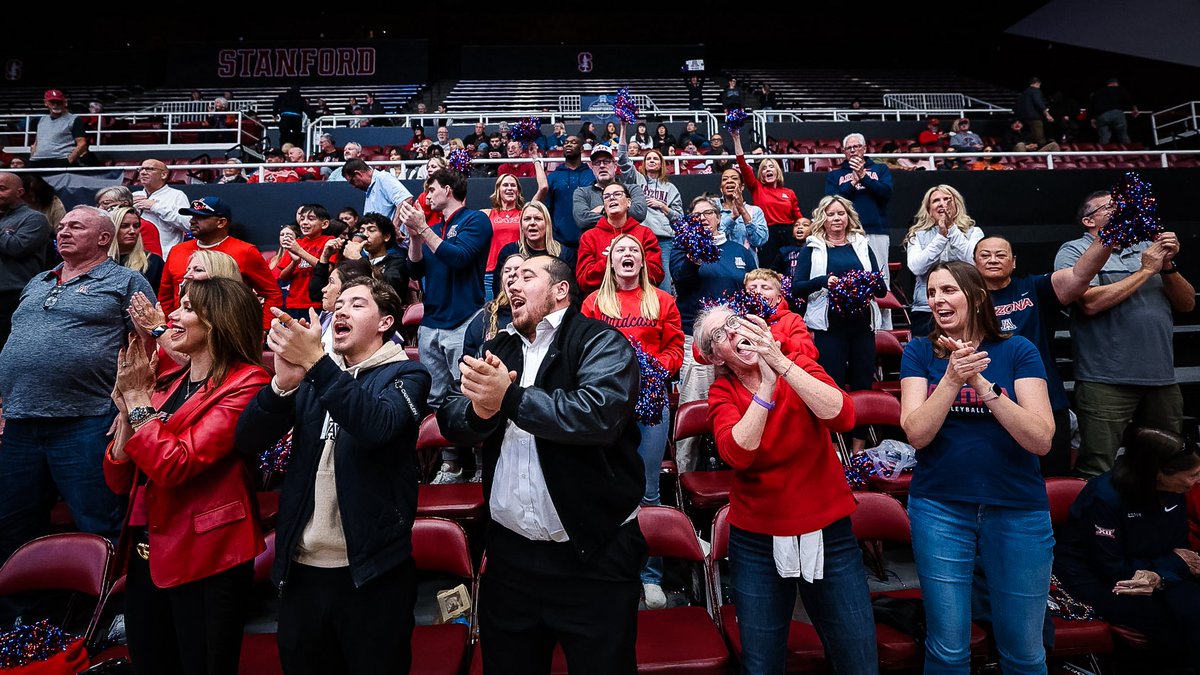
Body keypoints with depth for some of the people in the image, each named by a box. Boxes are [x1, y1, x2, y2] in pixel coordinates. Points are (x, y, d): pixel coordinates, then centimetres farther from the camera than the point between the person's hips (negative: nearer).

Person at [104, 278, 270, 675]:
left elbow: (173, 465, -22)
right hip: (146, 557, 8)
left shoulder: (245, 383, -13)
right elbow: (119, 481, 7)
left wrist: (138, 399, -11)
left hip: (205, 565, -7)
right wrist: (126, 407, -5)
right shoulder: (168, 384, 10)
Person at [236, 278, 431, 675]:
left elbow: (377, 427, -23)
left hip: (371, 570, -4)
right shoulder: (311, 375, 12)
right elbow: (248, 441, 0)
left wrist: (316, 363, -28)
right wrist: (284, 382, -17)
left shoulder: (406, 374, -2)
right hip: (301, 569, 4)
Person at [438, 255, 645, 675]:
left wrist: (510, 398, -24)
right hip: (509, 553, 6)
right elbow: (451, 420, 3)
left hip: (593, 554, -5)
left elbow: (600, 413, -26)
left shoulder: (601, 342, -8)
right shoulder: (497, 349, 12)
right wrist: (480, 410, -18)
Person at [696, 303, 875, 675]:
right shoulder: (721, 393, -5)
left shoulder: (800, 367, -5)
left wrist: (782, 363, -29)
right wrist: (767, 385, -28)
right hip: (756, 543, 0)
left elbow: (843, 417, -24)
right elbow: (737, 453, -25)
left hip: (828, 534, 0)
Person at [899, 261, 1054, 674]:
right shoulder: (919, 351, 0)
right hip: (940, 508, 0)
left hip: (1019, 510, 1)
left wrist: (982, 383, -22)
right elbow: (916, 434, -12)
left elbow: (1041, 440, -12)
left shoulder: (1017, 350, -1)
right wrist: (953, 377, -24)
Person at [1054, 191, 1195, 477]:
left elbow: (1187, 303, 14)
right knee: (1097, 475, -4)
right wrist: (1146, 270, -8)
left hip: (1162, 378, 6)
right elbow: (1090, 302, -17)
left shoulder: (1146, 248, 16)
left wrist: (1167, 266, -2)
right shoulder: (1075, 251, 0)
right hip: (1107, 380, -6)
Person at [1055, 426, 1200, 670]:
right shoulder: (1104, 496, -24)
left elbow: (1179, 549, 3)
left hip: (1147, 573, 6)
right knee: (1163, 622, -26)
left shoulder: (1174, 494, -3)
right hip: (1091, 575, -6)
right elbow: (1112, 569, -20)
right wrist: (1174, 563, -11)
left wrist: (1159, 577, -20)